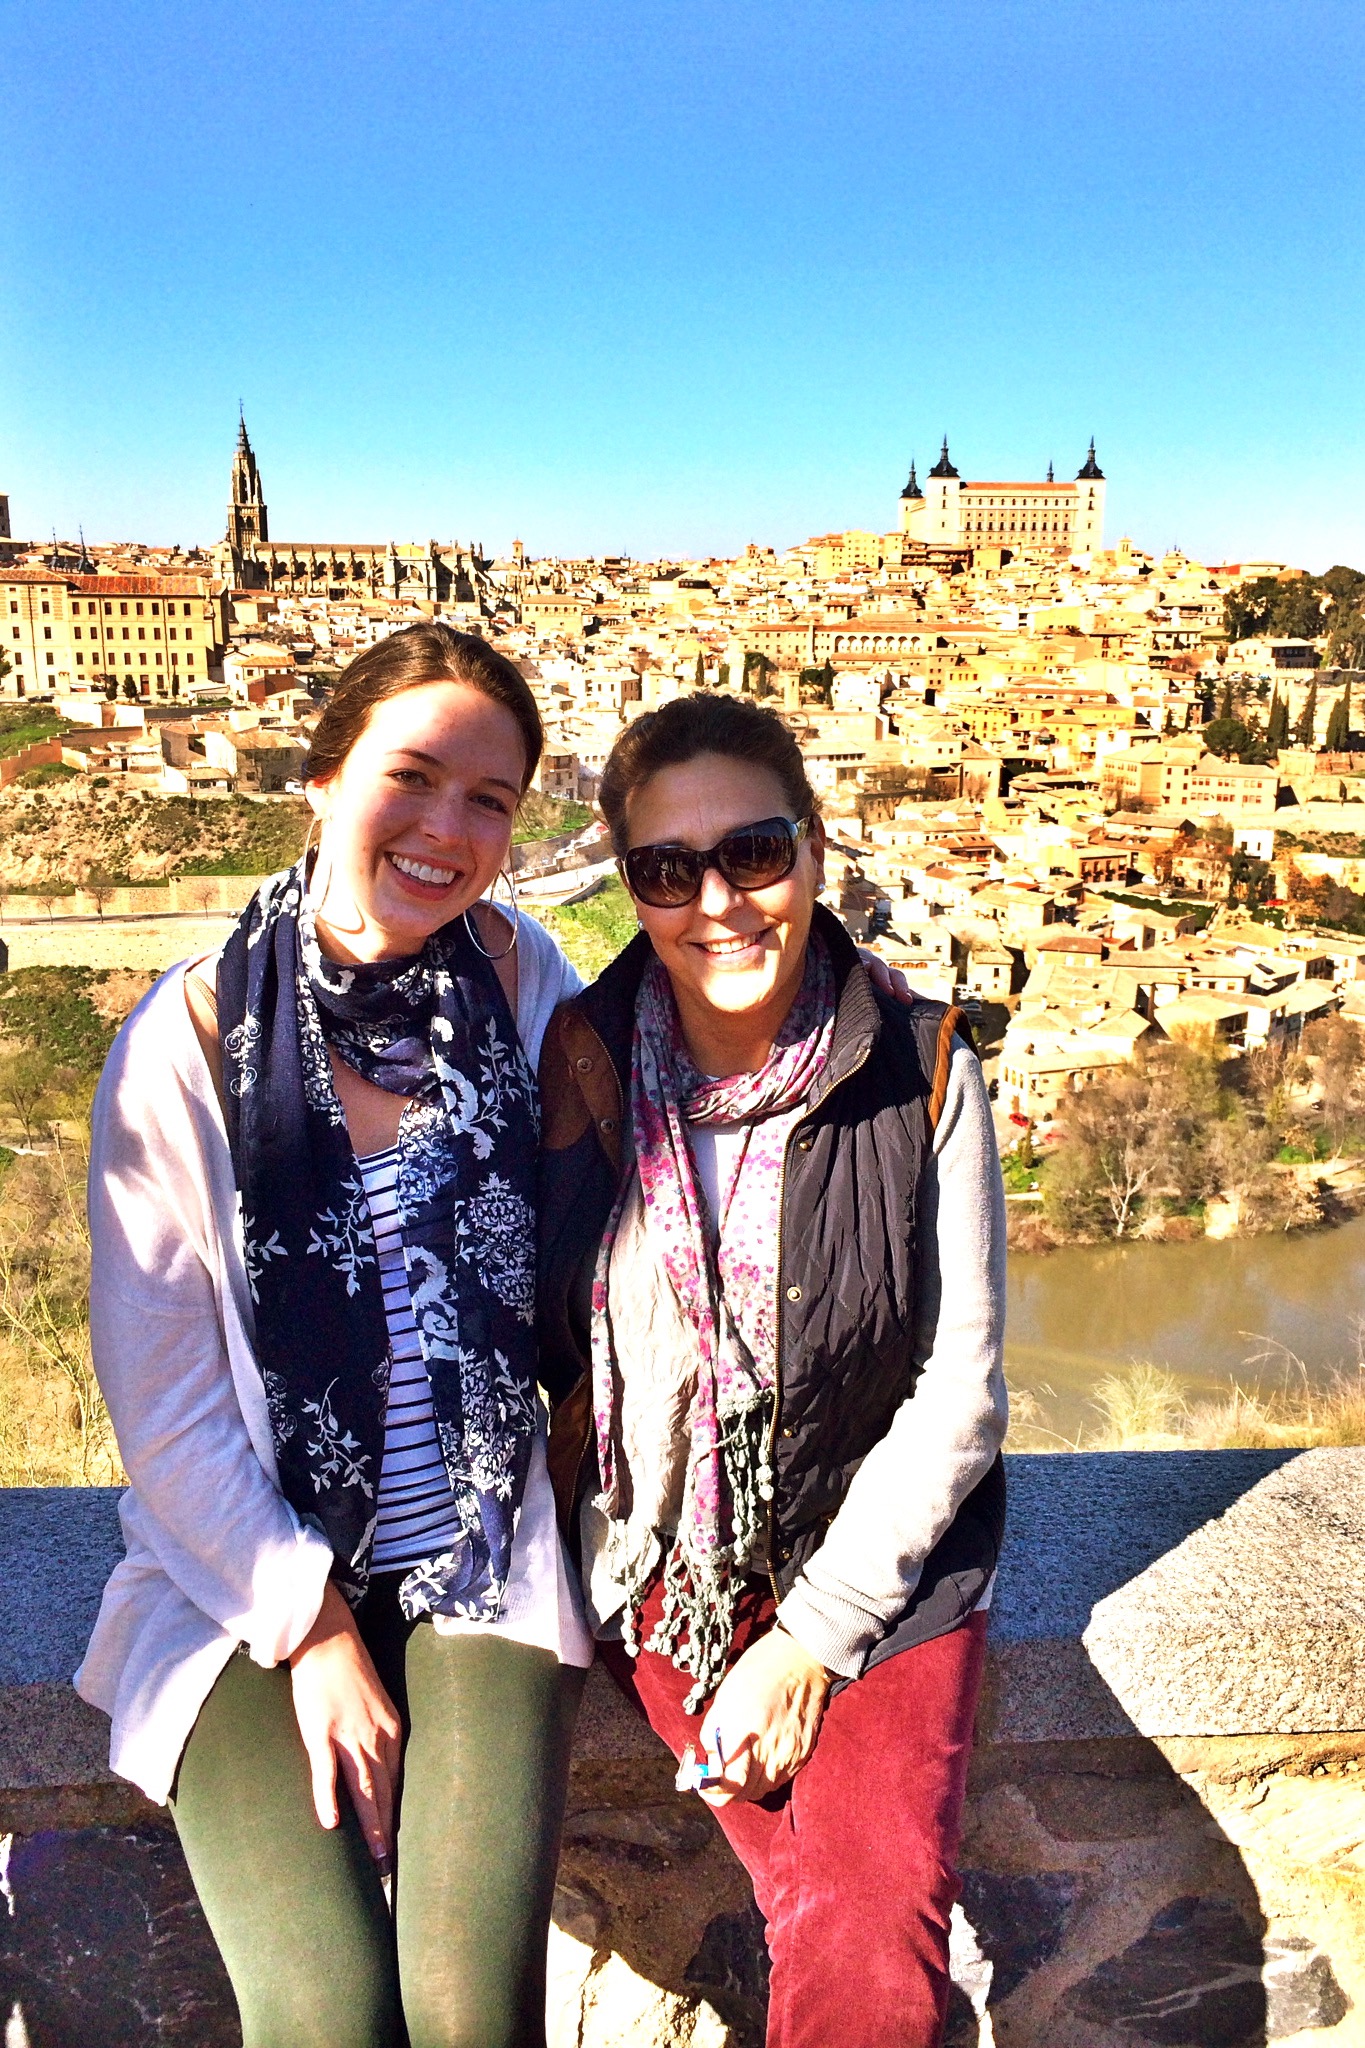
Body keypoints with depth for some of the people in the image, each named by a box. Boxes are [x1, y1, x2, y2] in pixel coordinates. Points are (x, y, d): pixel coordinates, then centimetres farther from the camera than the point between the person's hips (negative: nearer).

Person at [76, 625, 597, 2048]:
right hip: (248, 1574, -1)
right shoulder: (190, 1041, -11)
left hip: (486, 1563, 2)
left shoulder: (524, 981, -4)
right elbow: (161, 1402, -7)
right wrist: (312, 1633, -7)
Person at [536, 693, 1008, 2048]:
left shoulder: (920, 1072, -10)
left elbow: (959, 1390, -6)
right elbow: (542, 1348, -1)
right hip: (660, 1566, 0)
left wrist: (816, 1634, -10)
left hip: (879, 1561, 0)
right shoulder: (584, 1067, -9)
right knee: (844, 1937, -13)